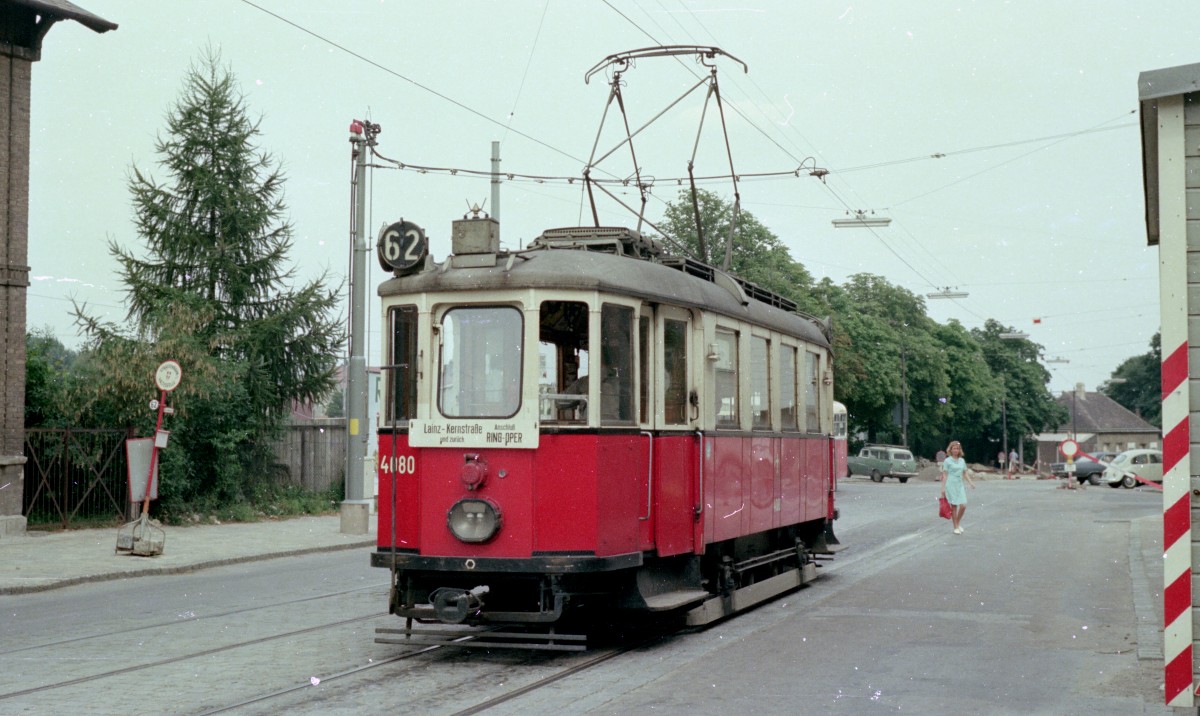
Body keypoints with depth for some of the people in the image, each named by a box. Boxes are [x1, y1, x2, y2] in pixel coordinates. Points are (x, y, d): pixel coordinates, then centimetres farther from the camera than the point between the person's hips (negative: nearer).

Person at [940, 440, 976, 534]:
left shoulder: (962, 460, 12)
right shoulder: (947, 461, -2)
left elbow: (965, 473, 17)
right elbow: (945, 475, -2)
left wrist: (971, 482, 4)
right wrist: (943, 488, -5)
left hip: (960, 485, 4)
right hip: (951, 485, -4)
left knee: (963, 505, -6)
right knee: (954, 506, -2)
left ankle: (958, 522, 18)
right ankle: (956, 527, 8)